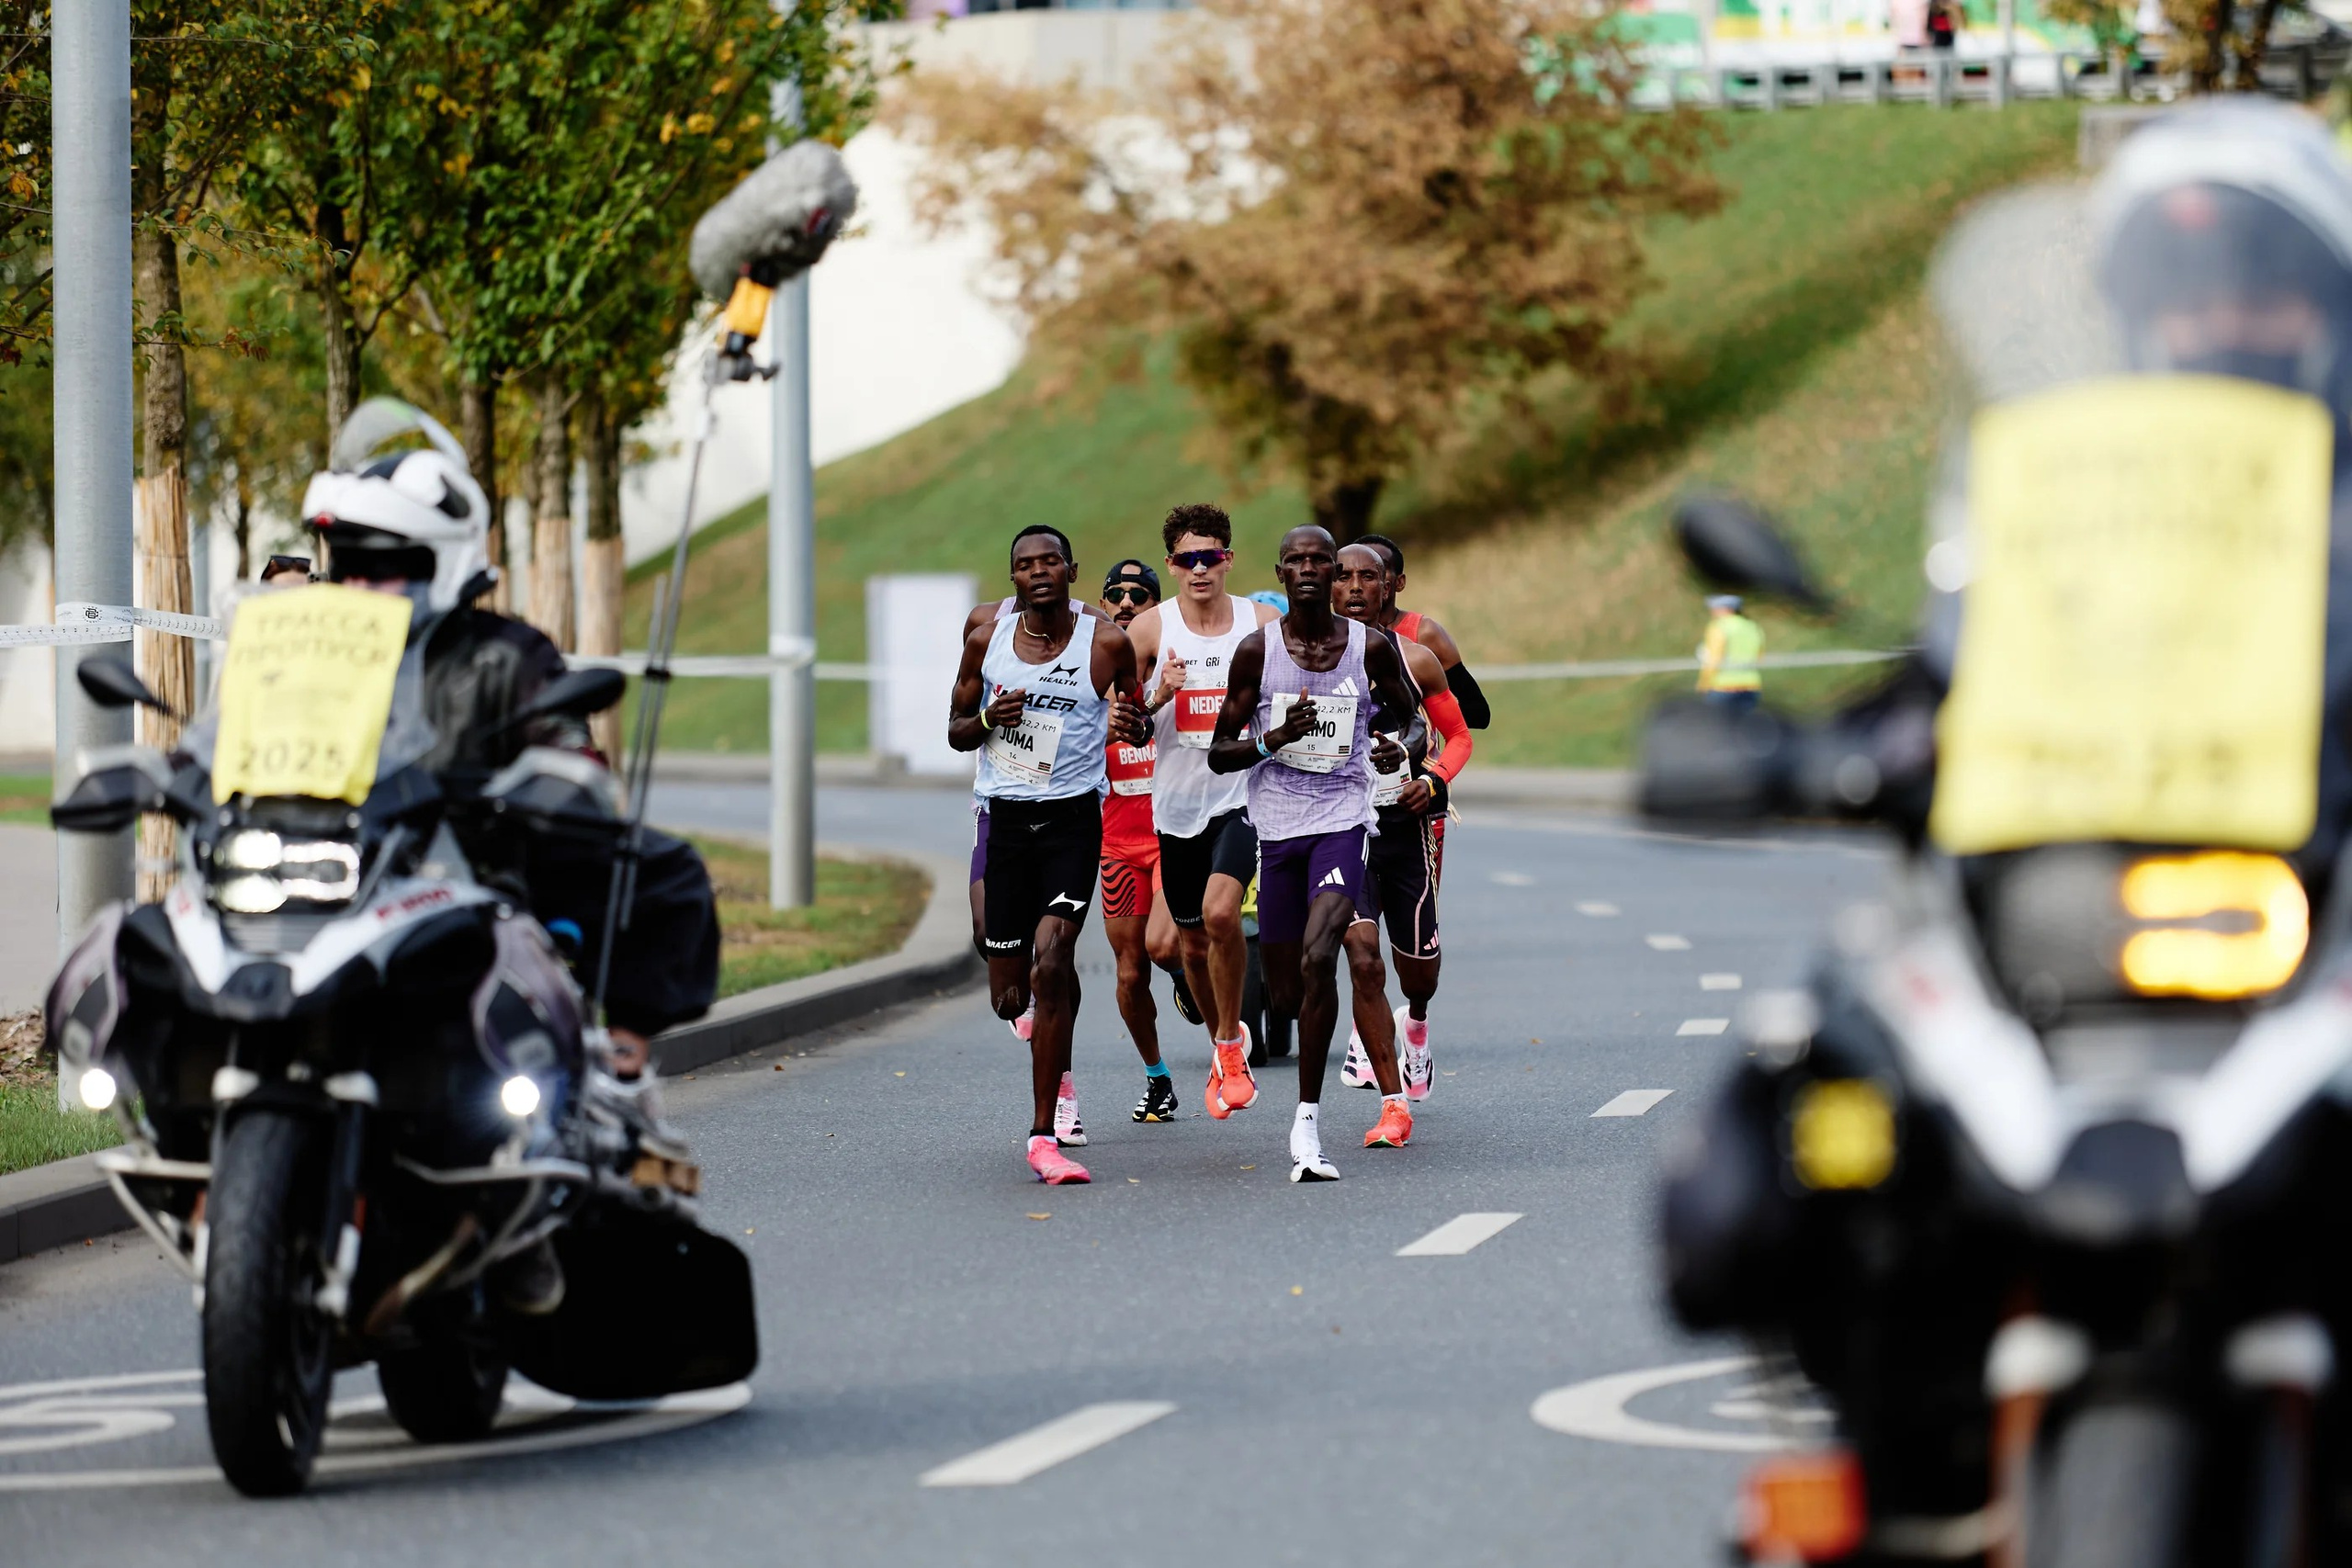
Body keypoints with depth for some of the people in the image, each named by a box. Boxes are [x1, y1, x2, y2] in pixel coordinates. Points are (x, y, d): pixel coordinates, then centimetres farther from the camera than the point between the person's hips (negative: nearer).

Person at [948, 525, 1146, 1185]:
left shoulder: (1107, 644, -3)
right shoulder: (987, 640, 2)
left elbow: (1134, 723, 11)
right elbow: (956, 730, 11)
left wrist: (1128, 725, -14)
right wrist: (988, 718, -12)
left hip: (1073, 820, -3)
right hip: (1005, 821, 3)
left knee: (1051, 969, -19)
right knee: (1009, 999, 5)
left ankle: (1043, 1137, -15)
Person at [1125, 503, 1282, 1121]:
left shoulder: (1264, 626, -2)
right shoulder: (1150, 629, -2)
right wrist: (1157, 696, -16)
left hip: (1243, 796, -3)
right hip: (1177, 800, 3)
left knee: (1220, 912, -25)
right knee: (1193, 940, 12)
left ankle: (1231, 1042, -5)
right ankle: (1225, 1052, 35)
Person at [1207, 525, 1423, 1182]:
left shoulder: (1371, 647, 0)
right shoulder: (1257, 651, -2)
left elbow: (1409, 718, 15)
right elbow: (1219, 752, 2)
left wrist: (1398, 745, -9)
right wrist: (1272, 740, -18)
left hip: (1342, 821, -2)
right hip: (1275, 827, 2)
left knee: (1317, 960, -24)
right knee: (1286, 991, 7)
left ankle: (1307, 1125, -19)